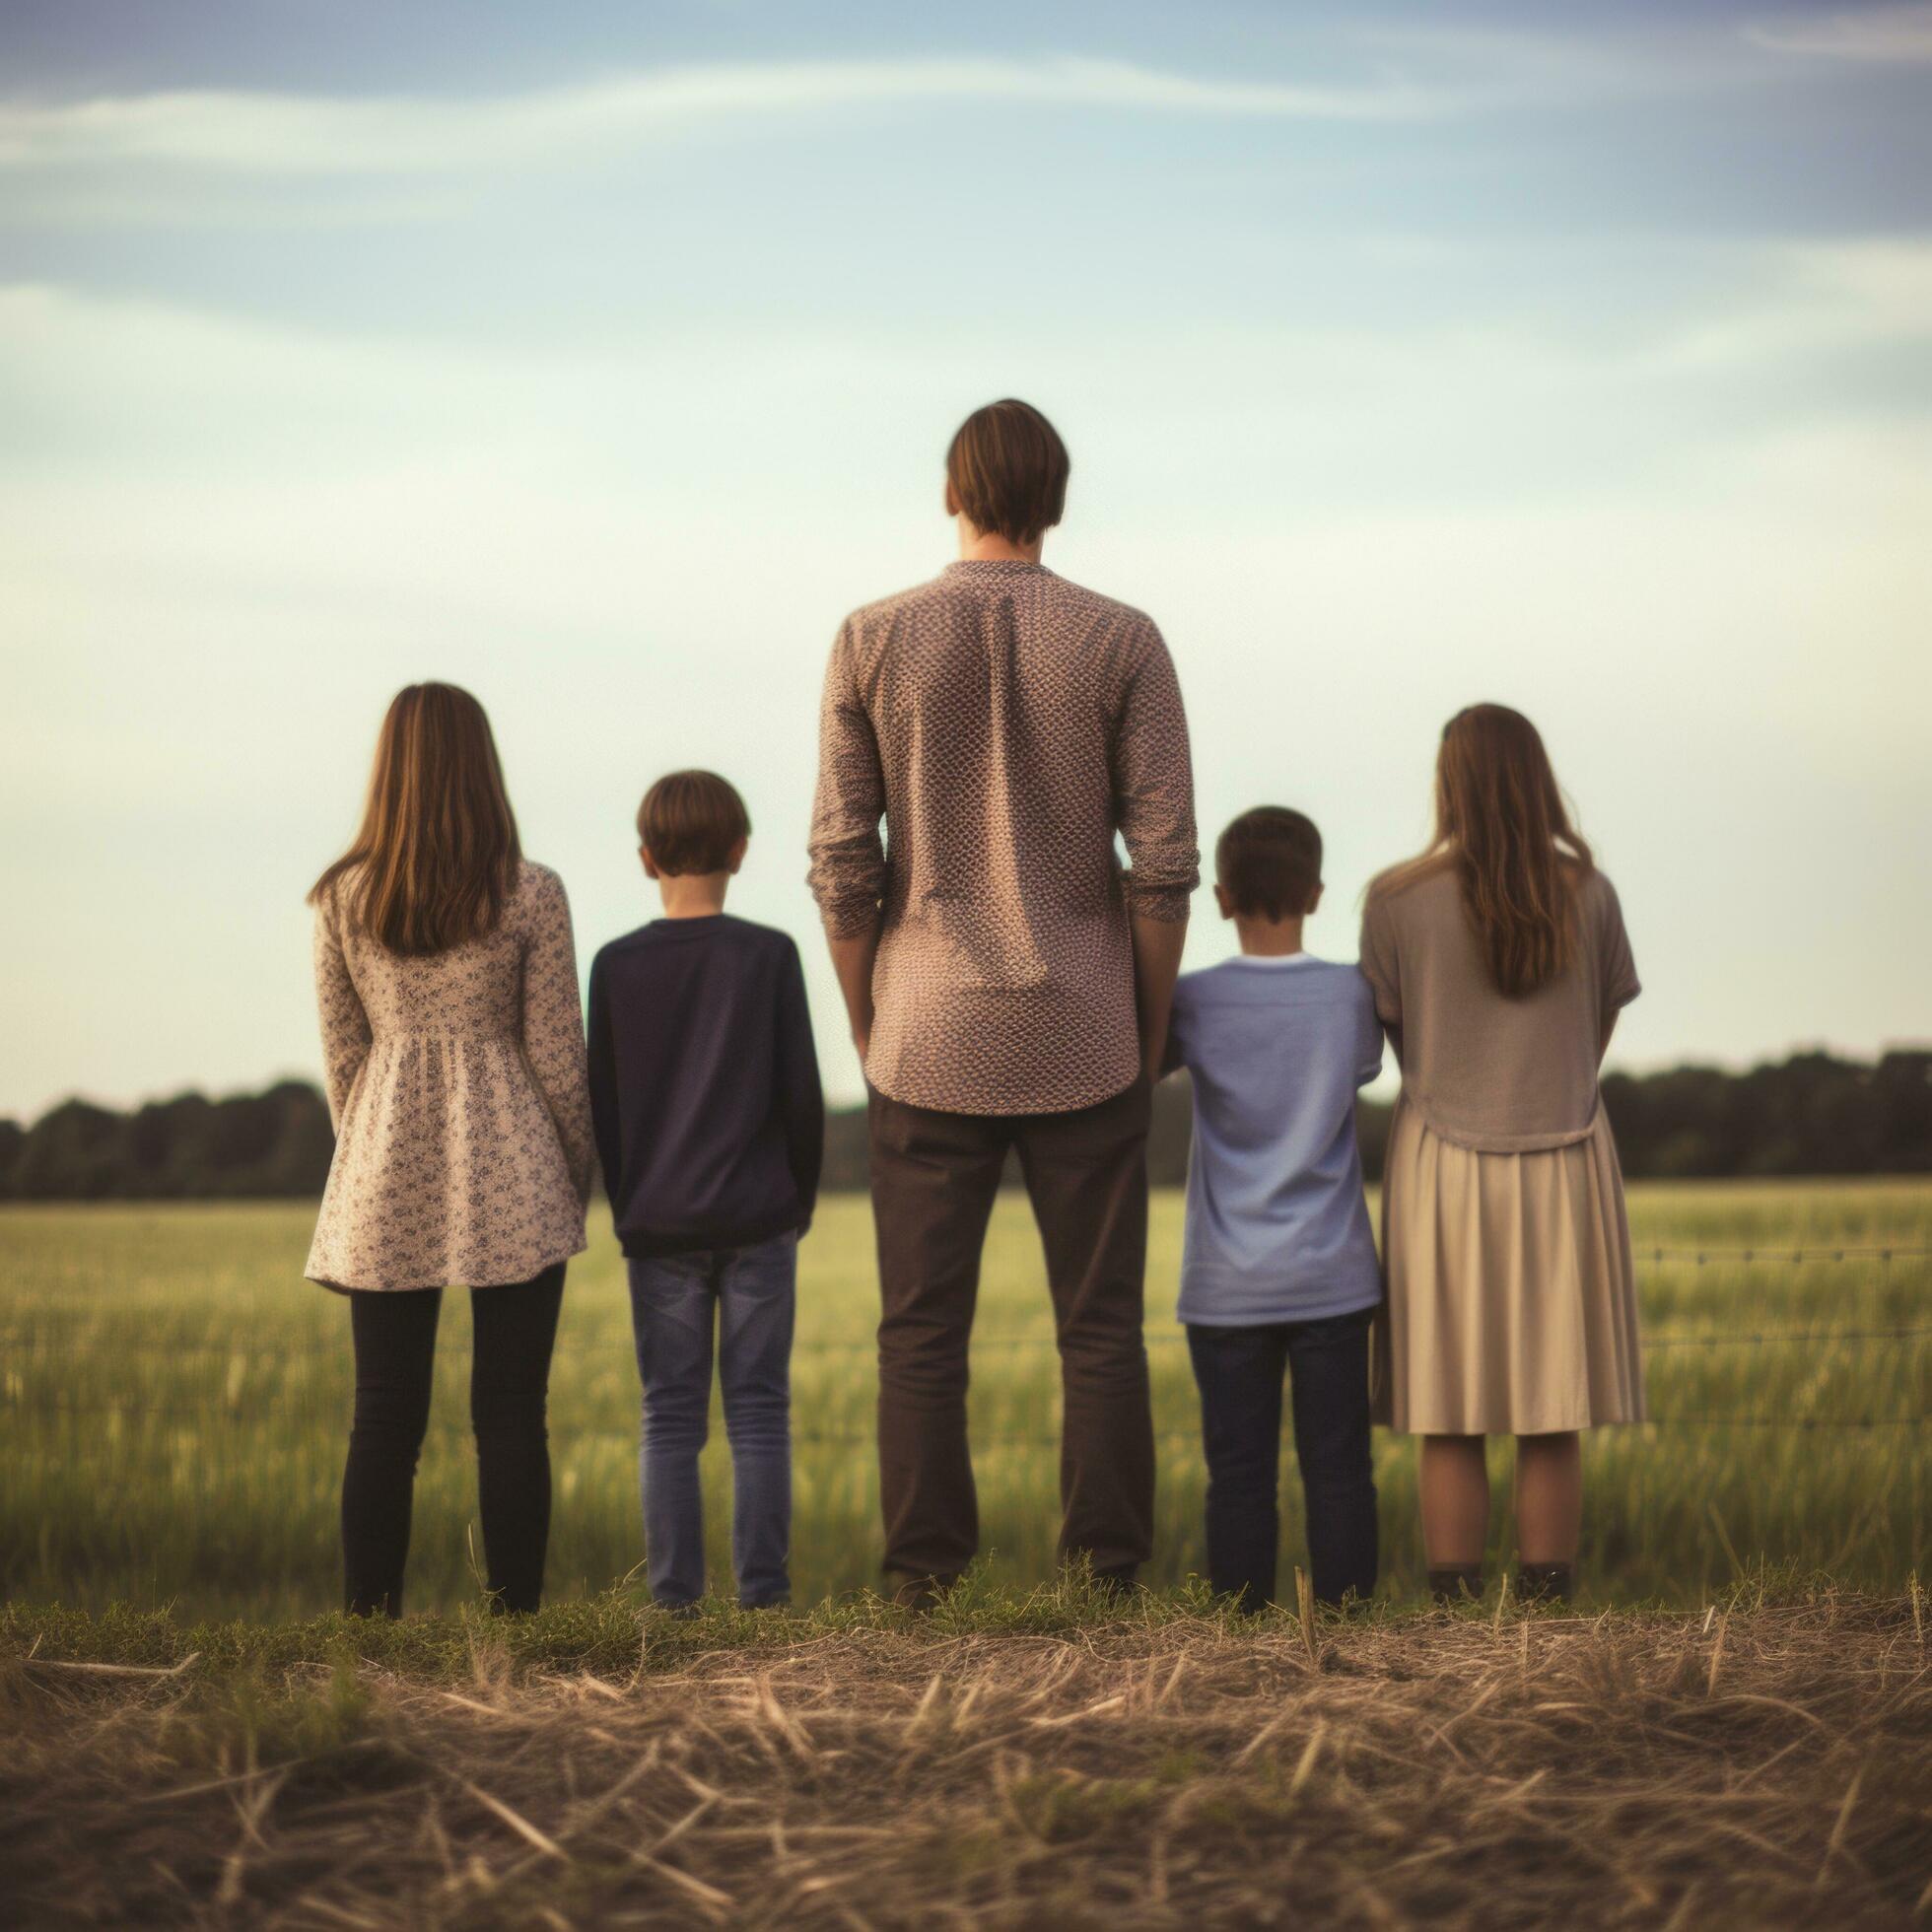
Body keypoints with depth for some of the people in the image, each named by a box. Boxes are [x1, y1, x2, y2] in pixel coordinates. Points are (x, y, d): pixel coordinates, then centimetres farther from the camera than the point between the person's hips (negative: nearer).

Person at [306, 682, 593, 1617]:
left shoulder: (343, 899, 1)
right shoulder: (530, 894, -6)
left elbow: (341, 1053, 6)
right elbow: (556, 1053, -3)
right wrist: (578, 1170, 10)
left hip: (385, 1188, 2)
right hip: (510, 1184, -2)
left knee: (384, 1420, 6)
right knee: (511, 1416, 1)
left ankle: (370, 1621, 4)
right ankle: (514, 1618, 0)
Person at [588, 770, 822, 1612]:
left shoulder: (616, 965, 1)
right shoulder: (770, 955, -4)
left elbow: (602, 1103, 4)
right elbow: (802, 1093, -3)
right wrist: (800, 1198, 10)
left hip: (657, 1224, 1)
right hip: (758, 1221, -1)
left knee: (669, 1417, 5)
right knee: (758, 1410, 3)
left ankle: (674, 1597, 3)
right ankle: (763, 1592, 1)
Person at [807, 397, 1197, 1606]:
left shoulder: (873, 641, -2)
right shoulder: (1123, 644, -3)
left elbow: (843, 861, -2)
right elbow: (1165, 860, -6)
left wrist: (868, 1030, 9)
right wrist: (1154, 1029, 5)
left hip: (931, 1038, 0)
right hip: (1081, 1038, 0)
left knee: (925, 1325, 4)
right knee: (1100, 1321, 5)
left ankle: (926, 1578, 2)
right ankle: (1108, 1571, 3)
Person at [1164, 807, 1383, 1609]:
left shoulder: (1192, 1001, -6)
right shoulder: (1350, 994, -3)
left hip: (1227, 1286, -1)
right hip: (1331, 1278, 1)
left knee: (1238, 1473, 1)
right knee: (1337, 1468, 3)